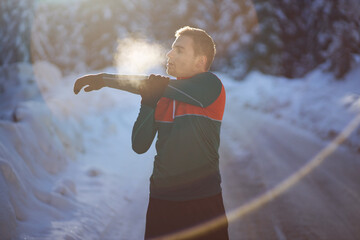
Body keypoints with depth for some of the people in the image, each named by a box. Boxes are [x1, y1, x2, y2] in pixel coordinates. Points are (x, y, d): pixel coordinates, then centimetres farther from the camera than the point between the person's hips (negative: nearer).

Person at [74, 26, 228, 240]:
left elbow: (158, 86, -18)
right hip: (161, 201, 5)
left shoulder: (210, 85, -8)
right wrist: (148, 102, -9)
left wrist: (106, 79, -11)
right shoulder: (162, 96, 10)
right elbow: (139, 146, 4)